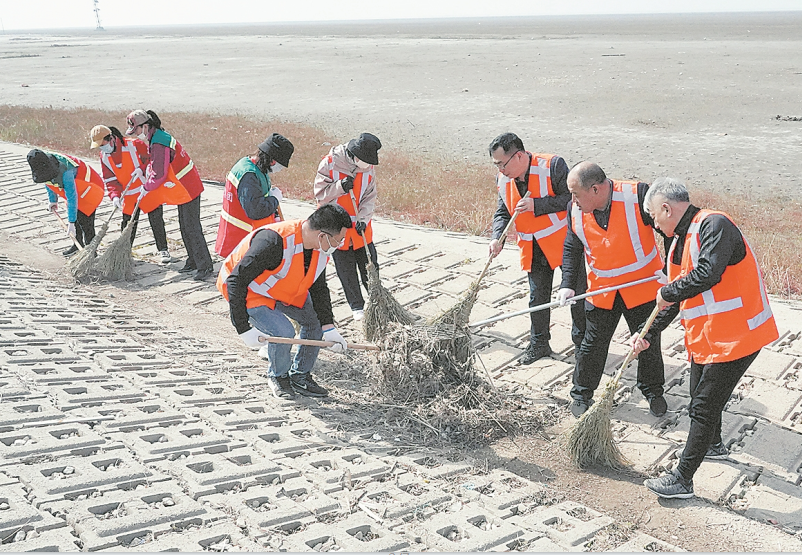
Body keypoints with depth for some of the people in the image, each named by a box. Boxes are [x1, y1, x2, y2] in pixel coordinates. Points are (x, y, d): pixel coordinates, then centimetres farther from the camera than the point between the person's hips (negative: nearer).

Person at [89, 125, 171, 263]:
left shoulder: (134, 145, -20)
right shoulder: (104, 157, -2)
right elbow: (110, 179, -3)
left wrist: (142, 169, -27)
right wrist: (115, 196, -18)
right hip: (129, 196, 4)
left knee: (156, 221, 1)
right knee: (128, 224, 9)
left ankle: (163, 250, 15)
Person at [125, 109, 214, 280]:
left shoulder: (159, 145, -23)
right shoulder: (156, 137, 10)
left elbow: (159, 175, -22)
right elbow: (153, 165, 20)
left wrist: (145, 189, -7)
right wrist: (146, 180, 6)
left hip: (188, 188, -11)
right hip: (183, 188, 11)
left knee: (192, 228, -7)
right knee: (185, 227, 16)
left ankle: (205, 266, -3)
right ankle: (193, 261, 25)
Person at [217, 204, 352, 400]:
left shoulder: (322, 249, -13)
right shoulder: (273, 242, -40)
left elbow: (318, 287, 4)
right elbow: (236, 281, -34)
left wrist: (328, 328, -2)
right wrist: (244, 329, -32)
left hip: (284, 288, 8)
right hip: (247, 291, -8)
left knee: (315, 321, 4)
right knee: (283, 332, -23)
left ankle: (300, 377, 22)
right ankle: (277, 376, 8)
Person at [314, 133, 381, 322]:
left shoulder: (368, 167, -5)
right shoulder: (329, 163, -15)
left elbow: (369, 197, -3)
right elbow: (320, 194, -13)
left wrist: (363, 219, -18)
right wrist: (340, 187, -29)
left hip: (361, 228, 3)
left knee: (370, 267, 7)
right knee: (346, 272, 6)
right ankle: (357, 306, 21)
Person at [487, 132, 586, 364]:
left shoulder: (553, 166, -20)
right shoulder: (503, 179, -2)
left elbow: (571, 199, -22)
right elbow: (503, 213, 6)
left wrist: (536, 205, -27)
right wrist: (497, 238, -12)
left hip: (564, 241, -5)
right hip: (533, 249, 5)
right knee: (537, 298, 12)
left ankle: (582, 341, 27)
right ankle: (538, 344, 28)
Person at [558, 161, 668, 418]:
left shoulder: (638, 195, -23)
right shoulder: (576, 211, -8)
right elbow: (572, 249, 5)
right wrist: (567, 285, -7)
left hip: (643, 288, -3)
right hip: (601, 291, 3)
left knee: (648, 343, 12)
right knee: (593, 345, 9)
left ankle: (653, 391, 36)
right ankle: (582, 394, 29)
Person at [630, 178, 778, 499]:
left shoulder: (714, 225, -19)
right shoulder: (681, 240, 11)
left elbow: (707, 275, -35)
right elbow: (674, 299, 18)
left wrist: (668, 293, -19)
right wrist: (648, 335, 16)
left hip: (735, 336, -10)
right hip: (705, 337, 10)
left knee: (704, 406, -4)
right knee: (701, 396, 26)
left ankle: (682, 480, 4)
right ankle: (714, 445, 51)